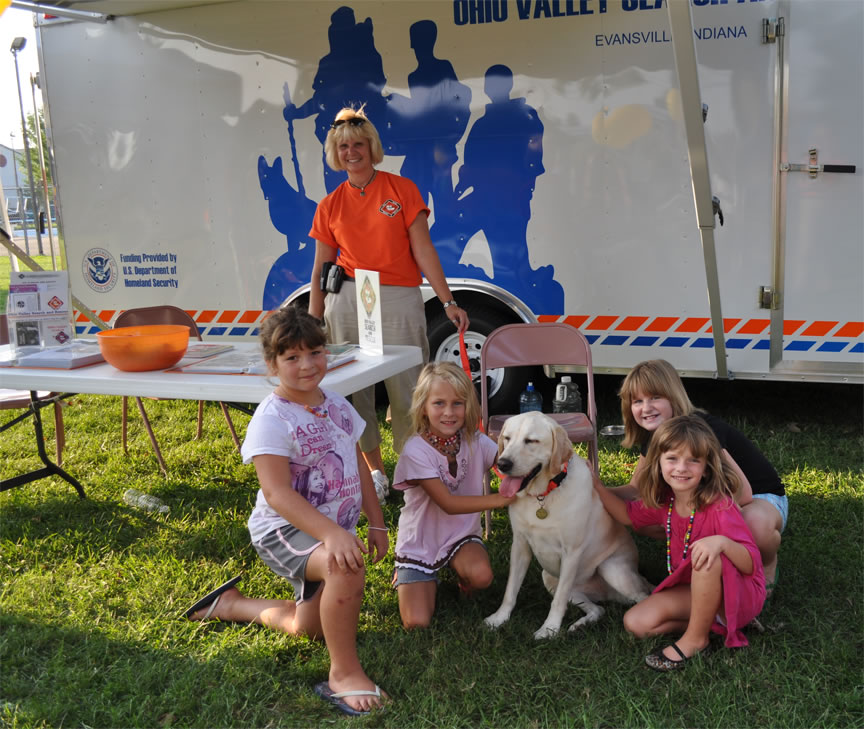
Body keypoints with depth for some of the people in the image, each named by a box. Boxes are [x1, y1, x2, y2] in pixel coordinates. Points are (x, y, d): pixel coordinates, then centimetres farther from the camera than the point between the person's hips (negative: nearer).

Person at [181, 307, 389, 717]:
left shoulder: (336, 405, 2)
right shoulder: (271, 419, -21)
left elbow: (358, 466, 13)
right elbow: (278, 494, -28)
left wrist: (377, 523, 10)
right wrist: (332, 533, -38)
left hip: (333, 531, 8)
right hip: (284, 530, -8)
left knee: (307, 628, 20)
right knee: (346, 569, -39)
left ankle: (231, 605, 43)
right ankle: (344, 673, -20)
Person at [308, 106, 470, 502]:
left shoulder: (402, 190, 2)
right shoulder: (330, 206, 9)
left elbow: (423, 250, -1)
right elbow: (320, 271, 11)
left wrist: (448, 302, -7)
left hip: (398, 301, -2)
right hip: (346, 302, 3)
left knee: (405, 390, -3)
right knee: (354, 390, 6)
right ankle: (375, 472, 23)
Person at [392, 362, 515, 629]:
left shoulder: (475, 442, -10)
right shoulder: (416, 451, -23)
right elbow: (448, 503, -25)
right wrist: (499, 499, -30)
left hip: (461, 536, 2)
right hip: (419, 543, -2)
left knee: (481, 576, -30)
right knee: (417, 623, -13)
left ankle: (463, 578, 8)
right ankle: (428, 582, 20)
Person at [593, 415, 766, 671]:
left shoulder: (719, 506, -25)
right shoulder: (663, 503, -5)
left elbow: (751, 563, -26)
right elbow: (628, 514, 15)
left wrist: (722, 542, -47)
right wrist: (594, 483, 4)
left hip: (741, 593, -6)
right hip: (697, 592, 6)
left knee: (708, 555, -37)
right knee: (636, 623, -11)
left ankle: (696, 638, -17)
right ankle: (709, 618, 2)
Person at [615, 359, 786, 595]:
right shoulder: (654, 438, -7)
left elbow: (743, 493, -32)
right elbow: (635, 490, 2)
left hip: (762, 499, -6)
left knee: (755, 524, -44)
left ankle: (768, 565, -5)